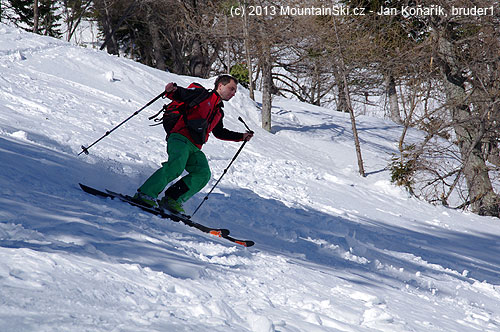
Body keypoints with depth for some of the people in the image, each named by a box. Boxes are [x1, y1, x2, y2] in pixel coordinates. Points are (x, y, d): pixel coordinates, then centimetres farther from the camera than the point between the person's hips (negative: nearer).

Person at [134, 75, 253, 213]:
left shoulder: (219, 113, 28)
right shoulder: (202, 95, 7)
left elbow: (219, 132, 43)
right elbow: (178, 95, 2)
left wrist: (241, 136, 39)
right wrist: (170, 90, -21)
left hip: (194, 149, 7)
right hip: (180, 138, -7)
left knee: (203, 174, -17)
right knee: (176, 166, -32)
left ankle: (172, 199, -18)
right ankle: (146, 194, -34)